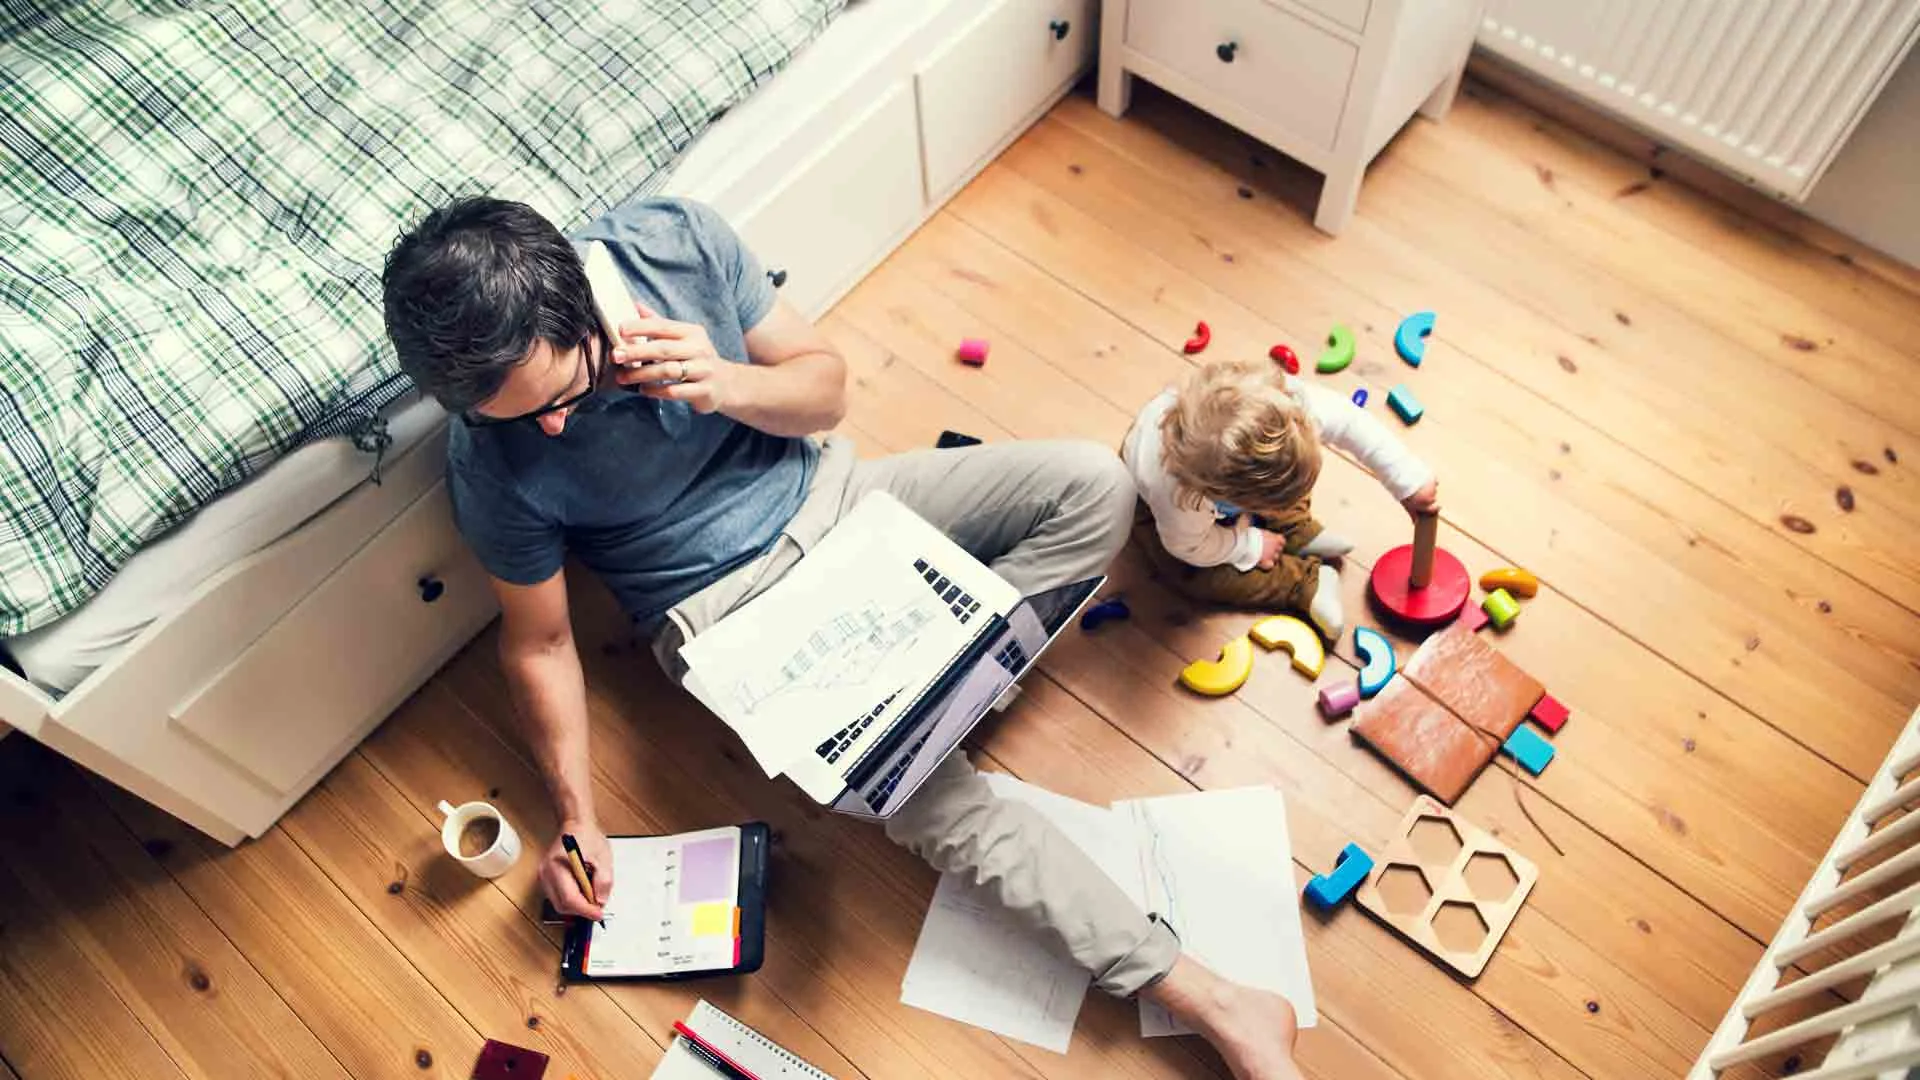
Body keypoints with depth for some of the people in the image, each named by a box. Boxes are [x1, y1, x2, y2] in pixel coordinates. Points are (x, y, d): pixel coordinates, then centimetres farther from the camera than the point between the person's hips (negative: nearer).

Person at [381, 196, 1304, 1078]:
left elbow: (824, 382, -6)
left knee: (1093, 484, -11)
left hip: (826, 496, 4)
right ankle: (1209, 1001, -15)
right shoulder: (492, 464, -19)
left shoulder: (672, 238, -17)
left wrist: (725, 384, -26)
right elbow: (538, 641, -5)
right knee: (926, 794, -25)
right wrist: (577, 821, -9)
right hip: (731, 608, -4)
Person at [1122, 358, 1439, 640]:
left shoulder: (1283, 399, -43)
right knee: (1196, 576, -19)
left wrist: (1410, 481, -28)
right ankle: (1307, 583, -8)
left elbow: (1351, 423, -28)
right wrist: (1252, 546, -17)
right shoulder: (1175, 492, -48)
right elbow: (1190, 547, -26)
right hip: (1148, 499, -4)